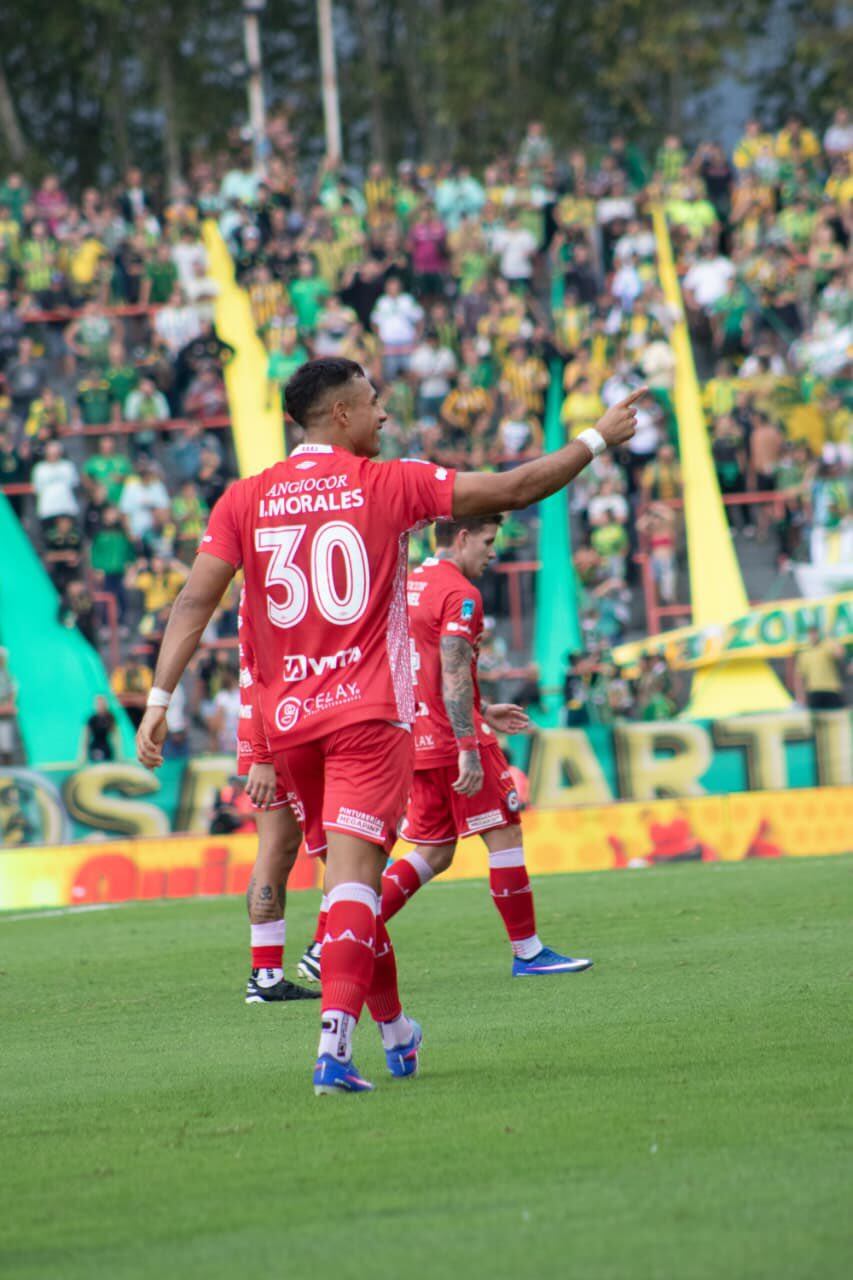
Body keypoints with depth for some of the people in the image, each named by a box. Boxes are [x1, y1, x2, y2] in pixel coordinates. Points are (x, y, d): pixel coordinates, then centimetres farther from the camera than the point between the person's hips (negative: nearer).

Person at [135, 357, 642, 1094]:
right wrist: (598, 440, 12)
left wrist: (160, 698, -5)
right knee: (352, 872, -11)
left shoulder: (245, 500, 4)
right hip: (370, 714, -4)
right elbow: (515, 489, 0)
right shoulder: (388, 485, -2)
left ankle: (395, 1031, 31)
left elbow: (196, 600, -4)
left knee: (348, 869, 18)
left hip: (289, 721, 4)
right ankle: (335, 1041, -26)